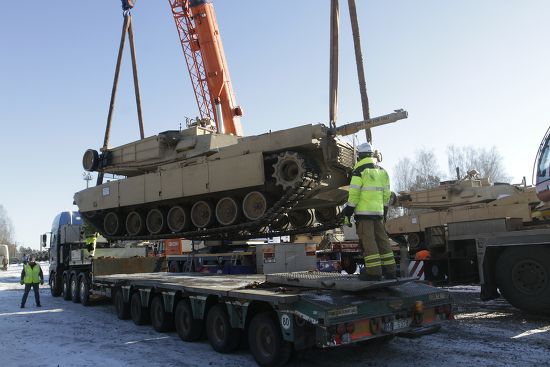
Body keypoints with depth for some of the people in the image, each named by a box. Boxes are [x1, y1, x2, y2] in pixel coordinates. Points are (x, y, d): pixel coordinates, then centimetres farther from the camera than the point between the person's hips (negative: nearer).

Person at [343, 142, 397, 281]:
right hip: (378, 210, 7)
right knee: (382, 239, 12)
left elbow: (354, 192, -12)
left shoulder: (359, 170, -6)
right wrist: (385, 209, 24)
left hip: (364, 211, -7)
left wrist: (348, 210, -6)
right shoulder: (382, 171, 16)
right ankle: (389, 269, 15)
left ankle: (373, 271, -9)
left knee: (368, 240, -6)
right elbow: (386, 193, 17)